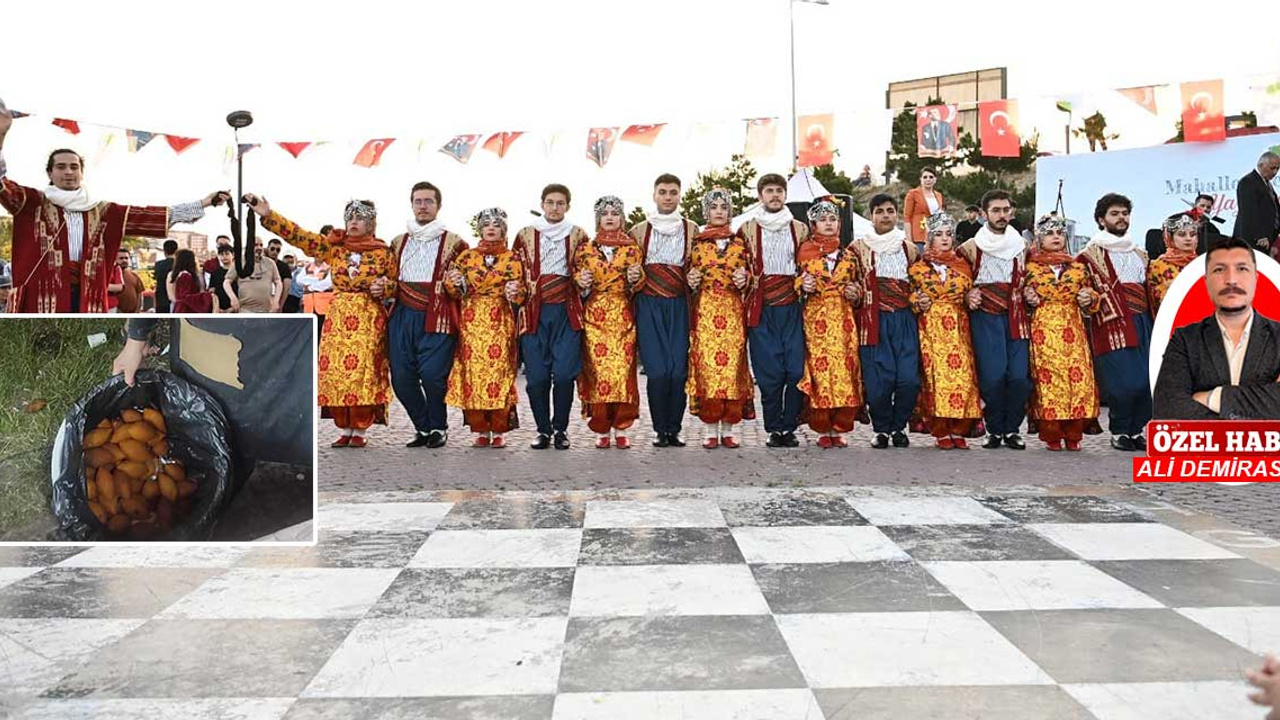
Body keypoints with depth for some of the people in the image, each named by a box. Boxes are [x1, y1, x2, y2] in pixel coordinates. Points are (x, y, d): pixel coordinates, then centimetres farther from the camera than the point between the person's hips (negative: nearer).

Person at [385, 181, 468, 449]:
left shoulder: (454, 243, 7)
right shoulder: (398, 243, 20)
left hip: (436, 319, -4)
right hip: (402, 316, 4)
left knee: (432, 375, -14)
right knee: (401, 378, 0)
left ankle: (438, 428, 10)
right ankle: (423, 428, 19)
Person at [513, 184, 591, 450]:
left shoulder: (578, 235, 10)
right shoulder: (525, 235, 12)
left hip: (567, 312, -1)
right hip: (534, 312, 1)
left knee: (565, 373, -10)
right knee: (536, 376, -2)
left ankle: (561, 429, 8)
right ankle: (543, 430, 13)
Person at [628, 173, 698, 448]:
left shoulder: (692, 229, 11)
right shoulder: (639, 231, 12)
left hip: (680, 305, 0)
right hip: (649, 305, 0)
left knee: (679, 370, -5)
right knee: (657, 370, -8)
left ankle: (674, 430, 6)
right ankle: (660, 430, 3)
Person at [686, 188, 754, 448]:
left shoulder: (740, 244, 12)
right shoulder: (697, 244, 10)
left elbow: (750, 276, 15)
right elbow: (690, 277, 15)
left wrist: (744, 280, -5)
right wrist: (691, 282, -6)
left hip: (733, 312, 1)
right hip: (705, 311, -1)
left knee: (733, 364, -4)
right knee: (706, 366, -6)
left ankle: (729, 428, 4)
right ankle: (709, 429, 1)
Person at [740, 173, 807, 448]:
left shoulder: (800, 230, 13)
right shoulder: (747, 229, 9)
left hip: (793, 309, 1)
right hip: (761, 311, -1)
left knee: (797, 370, -5)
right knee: (769, 373, -3)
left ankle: (789, 427, 7)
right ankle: (774, 429, 8)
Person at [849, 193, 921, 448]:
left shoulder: (908, 247, 15)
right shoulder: (859, 247, 7)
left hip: (904, 320, 2)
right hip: (873, 321, -2)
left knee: (909, 378, -9)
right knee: (879, 381, -10)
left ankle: (898, 427, 13)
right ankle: (881, 429, 12)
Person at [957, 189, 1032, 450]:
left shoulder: (1023, 247, 13)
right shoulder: (970, 248, 5)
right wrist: (968, 296, -5)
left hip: (1016, 318, 2)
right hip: (985, 318, -2)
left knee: (1020, 376, -7)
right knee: (992, 376, -11)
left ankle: (1012, 429, 10)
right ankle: (994, 430, 6)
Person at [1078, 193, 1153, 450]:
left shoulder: (1140, 255, 23)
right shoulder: (1091, 255, 4)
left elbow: (1148, 291, 25)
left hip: (1142, 323, 6)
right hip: (1112, 324, -6)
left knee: (1147, 381, -1)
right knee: (1123, 384, -13)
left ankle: (1136, 430, 13)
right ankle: (1119, 432, 5)